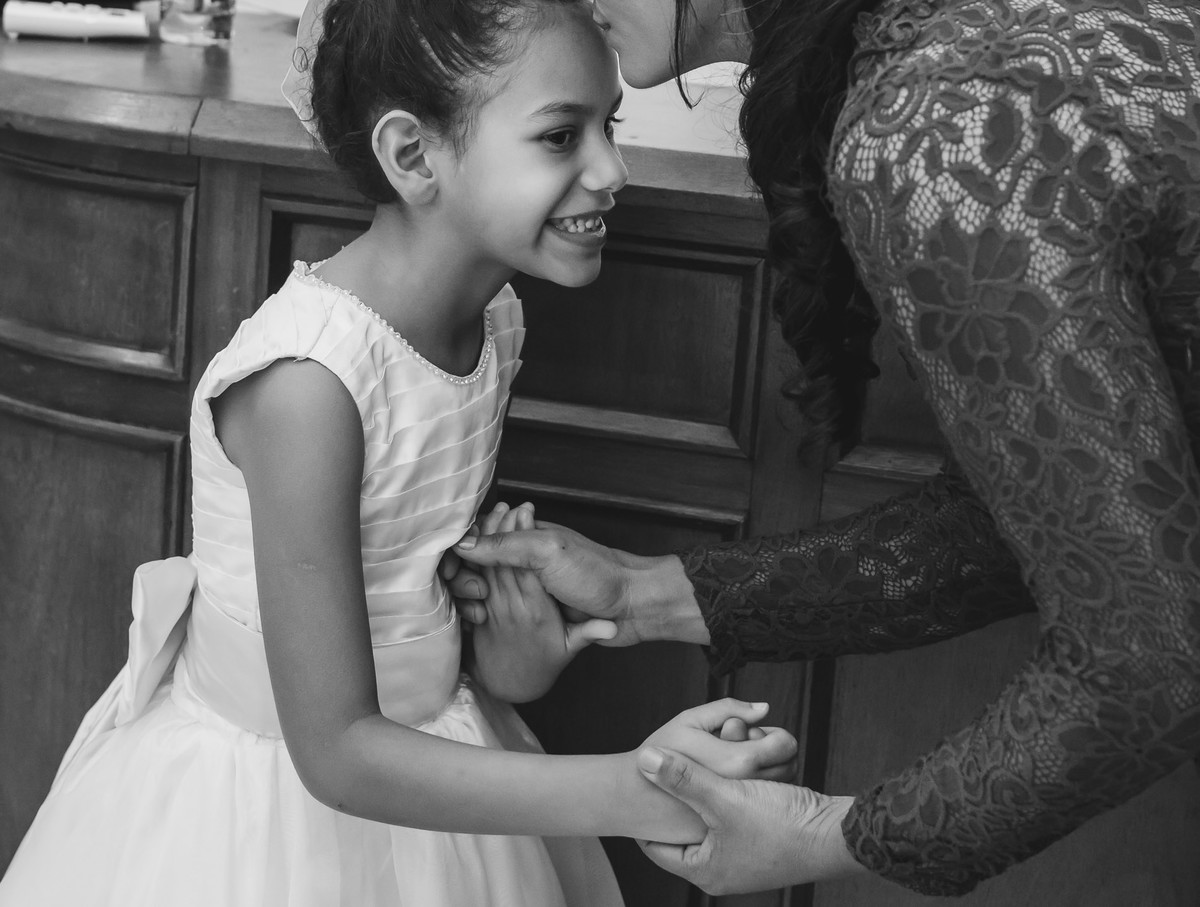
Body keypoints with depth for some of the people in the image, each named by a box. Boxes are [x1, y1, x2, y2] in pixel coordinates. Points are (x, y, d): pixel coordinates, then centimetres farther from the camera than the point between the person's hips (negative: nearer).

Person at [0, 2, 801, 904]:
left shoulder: (495, 318, -7)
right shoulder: (308, 379, -29)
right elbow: (335, 752, -28)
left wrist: (501, 663, -12)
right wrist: (631, 793, -32)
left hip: (423, 743, 6)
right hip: (269, 805, -6)